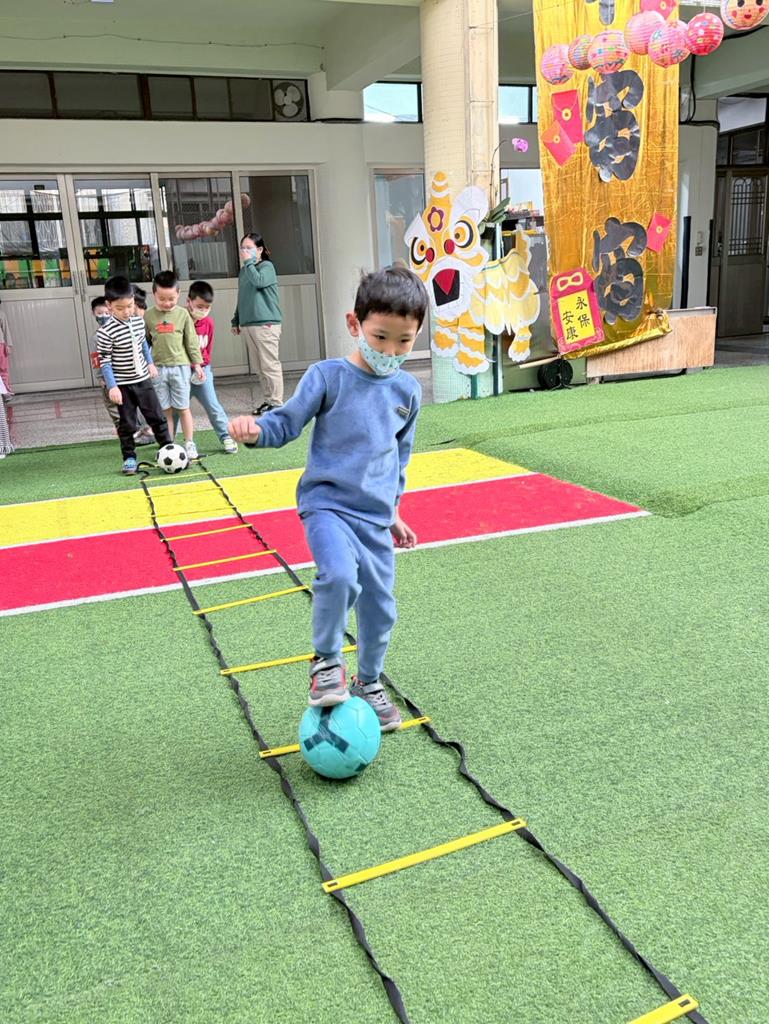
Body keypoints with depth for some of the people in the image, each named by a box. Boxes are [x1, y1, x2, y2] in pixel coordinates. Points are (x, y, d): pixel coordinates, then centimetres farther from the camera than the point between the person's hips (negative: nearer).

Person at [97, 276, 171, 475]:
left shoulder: (139, 321, 0)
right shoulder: (106, 332, -18)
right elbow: (105, 362, -14)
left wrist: (150, 363, 17)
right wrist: (112, 387, -17)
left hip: (143, 380, 5)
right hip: (122, 385, -5)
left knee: (157, 417, 9)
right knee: (127, 424, 5)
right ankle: (129, 458, 16)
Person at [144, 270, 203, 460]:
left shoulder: (182, 314, 0)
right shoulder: (148, 316, 2)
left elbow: (191, 341, 4)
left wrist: (197, 364, 3)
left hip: (180, 366, -1)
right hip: (158, 368, 1)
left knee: (183, 408, 4)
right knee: (165, 410, 6)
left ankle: (189, 444, 13)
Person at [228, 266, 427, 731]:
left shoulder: (408, 390, 7)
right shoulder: (328, 376, -8)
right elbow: (287, 422, -6)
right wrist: (255, 429, -28)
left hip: (376, 517, 5)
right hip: (327, 503, -5)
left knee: (381, 607, 10)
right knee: (339, 576, -30)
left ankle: (369, 682, 36)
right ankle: (326, 659, -2)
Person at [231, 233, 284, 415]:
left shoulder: (266, 266, -1)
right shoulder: (243, 271, 18)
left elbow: (259, 281, -21)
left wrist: (248, 262, -11)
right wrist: (236, 320, 20)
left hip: (266, 324, -7)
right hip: (248, 324, 7)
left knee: (270, 365, -7)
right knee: (260, 368, 8)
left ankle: (276, 402, -3)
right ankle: (268, 400, 14)